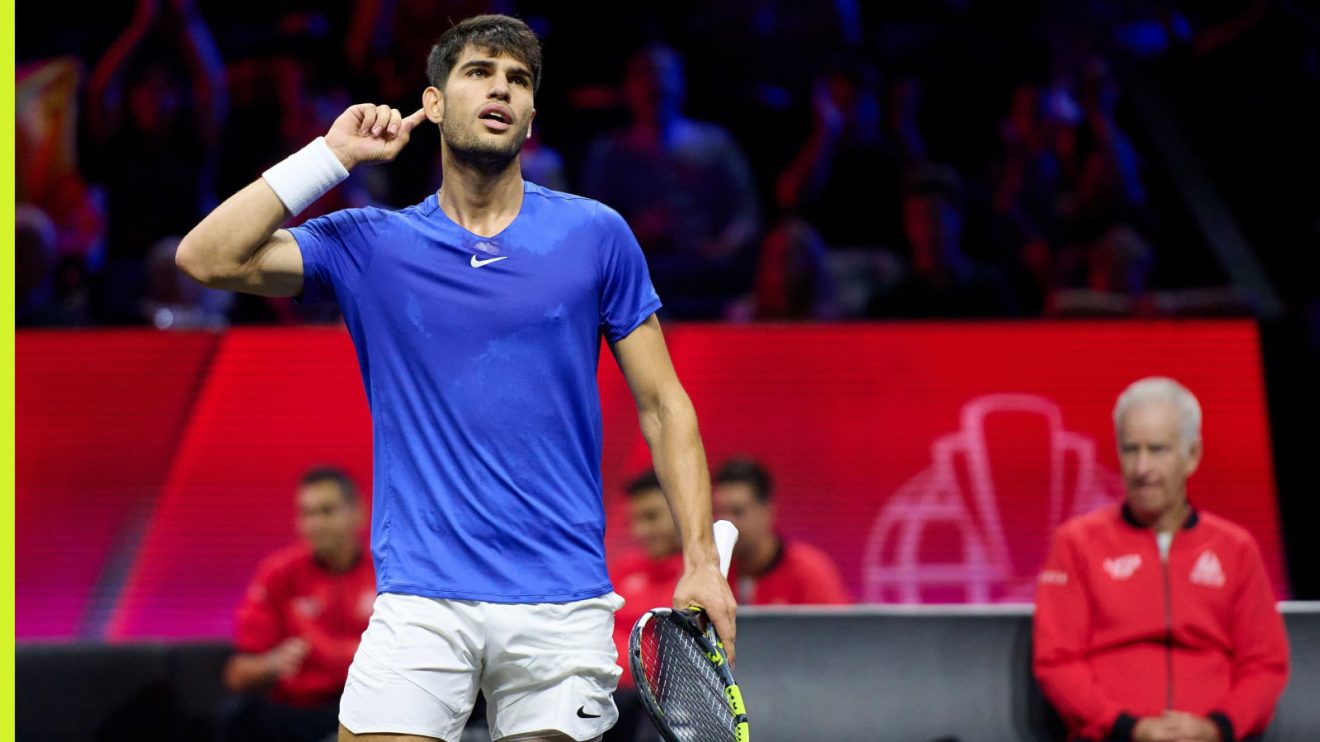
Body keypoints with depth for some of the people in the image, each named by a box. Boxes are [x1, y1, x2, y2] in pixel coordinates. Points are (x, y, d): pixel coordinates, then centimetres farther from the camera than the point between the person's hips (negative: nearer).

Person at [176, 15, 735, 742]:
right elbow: (207, 257, -5)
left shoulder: (595, 236, 5)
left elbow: (663, 405, 8)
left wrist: (701, 560, -2)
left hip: (562, 603, 0)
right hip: (421, 598, 0)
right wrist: (333, 154, -2)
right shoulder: (370, 245, 7)